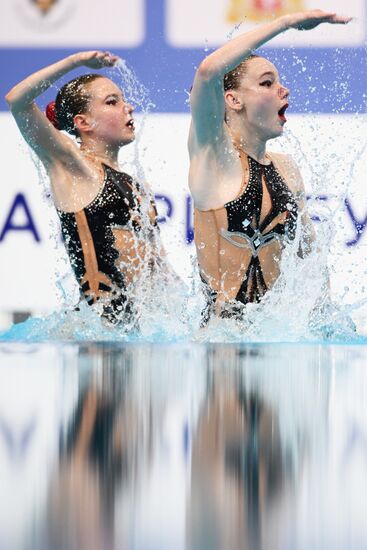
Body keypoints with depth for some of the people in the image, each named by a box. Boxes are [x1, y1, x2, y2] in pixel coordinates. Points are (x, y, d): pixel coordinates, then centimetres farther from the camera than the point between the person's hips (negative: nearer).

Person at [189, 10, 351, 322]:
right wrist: (286, 22, -13)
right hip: (222, 324, -7)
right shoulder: (212, 152, -1)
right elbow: (209, 71, -19)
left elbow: (310, 250, 27)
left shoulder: (288, 169, 17)